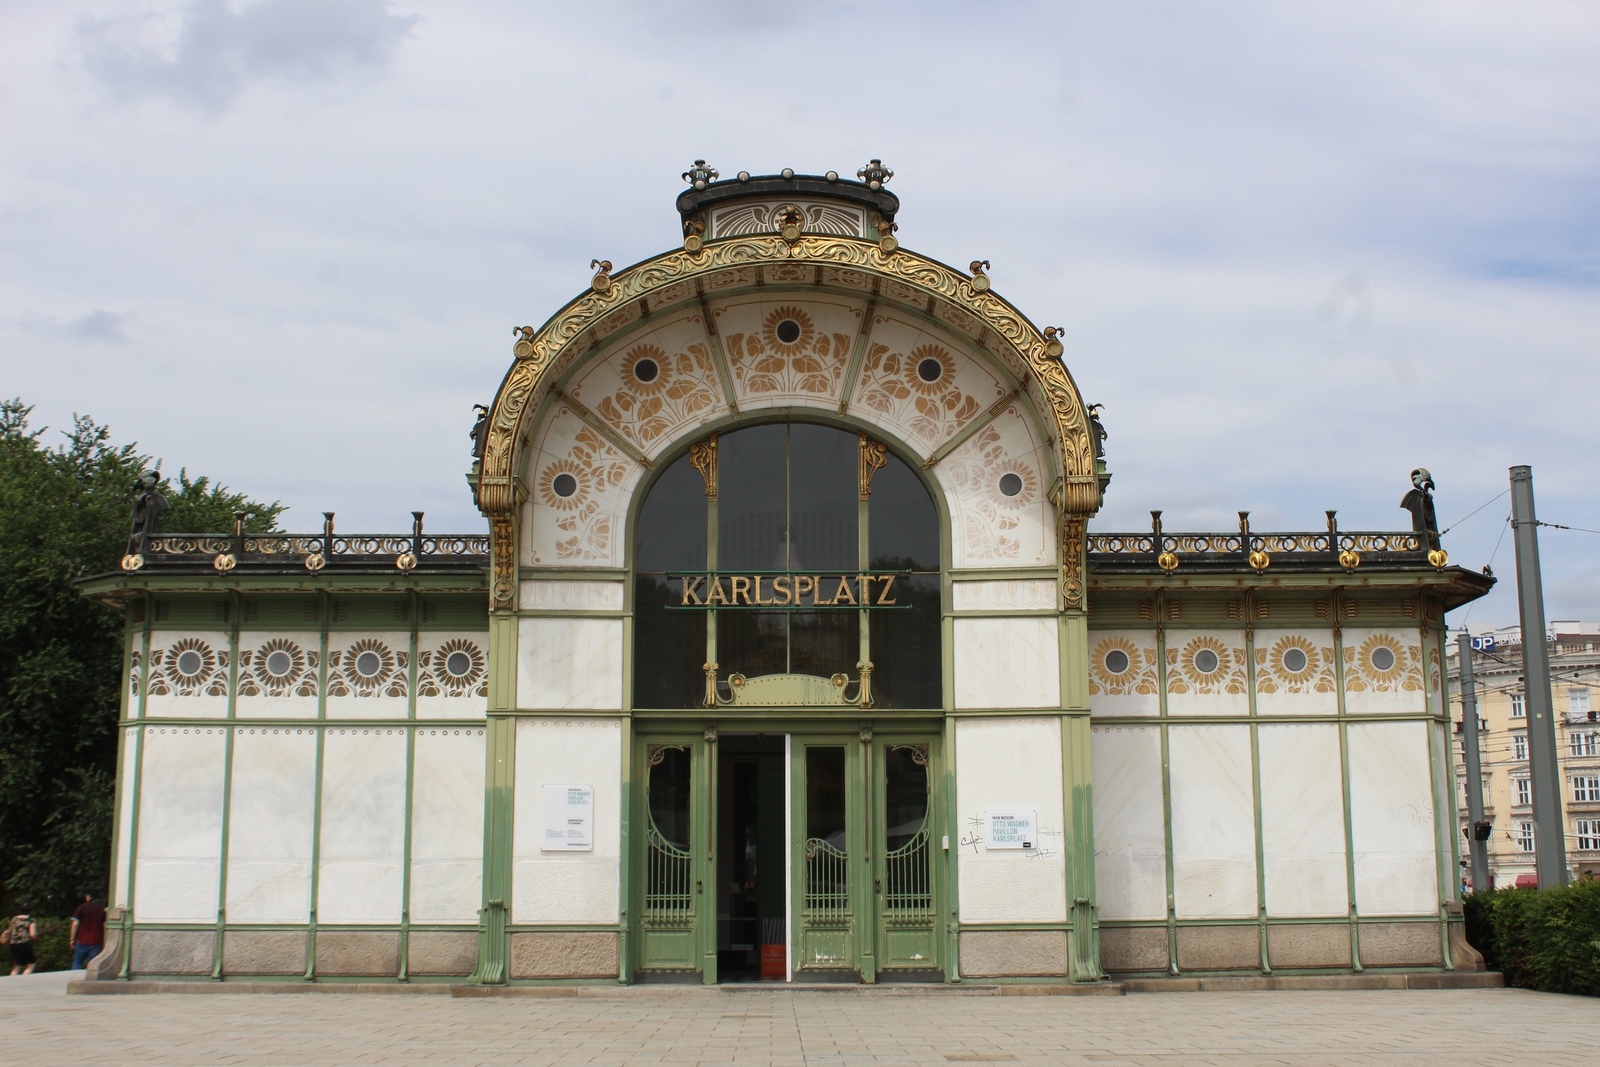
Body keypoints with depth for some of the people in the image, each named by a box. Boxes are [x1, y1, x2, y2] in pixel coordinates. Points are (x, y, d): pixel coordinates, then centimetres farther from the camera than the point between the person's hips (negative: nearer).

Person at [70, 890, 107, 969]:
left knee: (77, 963, 11)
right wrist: (105, 942, 7)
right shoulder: (103, 909, 2)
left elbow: (75, 924, -5)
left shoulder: (81, 907, -1)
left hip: (82, 940, -1)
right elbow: (105, 926, 1)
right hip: (96, 942, 1)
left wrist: (72, 938, 2)